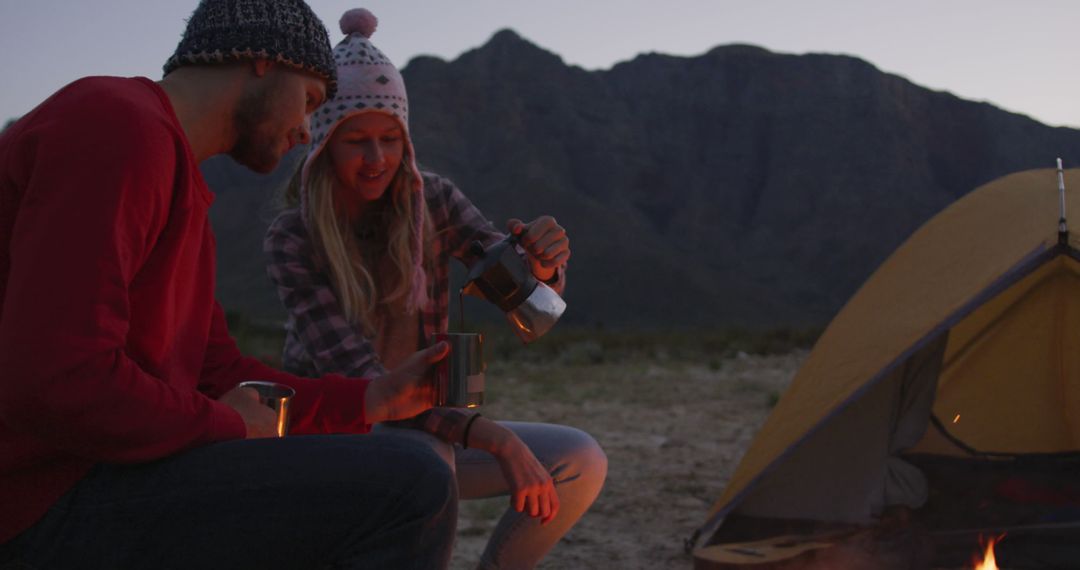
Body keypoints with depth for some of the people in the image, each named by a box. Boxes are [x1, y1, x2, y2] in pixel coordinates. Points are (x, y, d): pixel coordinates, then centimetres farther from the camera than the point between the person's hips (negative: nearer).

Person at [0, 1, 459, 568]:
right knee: (412, 490, -18)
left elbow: (222, 376, 18)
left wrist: (371, 398, 10)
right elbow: (56, 382, -26)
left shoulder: (180, 188, 18)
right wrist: (227, 426, -11)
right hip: (50, 504, -11)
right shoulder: (120, 125, -16)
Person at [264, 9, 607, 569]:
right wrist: (494, 439, -36)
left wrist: (541, 265, -37)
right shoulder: (291, 239, -17)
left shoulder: (431, 200, -5)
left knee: (580, 462, -13)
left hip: (424, 424, 5)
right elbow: (358, 376, -25)